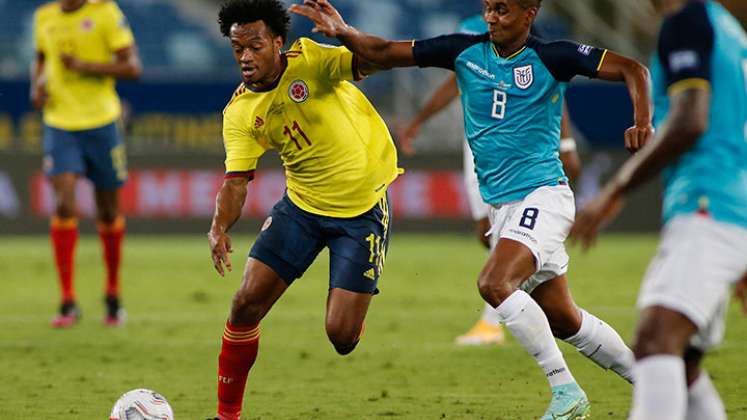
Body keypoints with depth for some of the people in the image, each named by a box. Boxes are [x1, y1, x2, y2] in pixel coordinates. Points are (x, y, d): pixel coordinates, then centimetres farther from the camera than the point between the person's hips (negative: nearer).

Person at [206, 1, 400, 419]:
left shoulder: (309, 59, -16)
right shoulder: (240, 112, -5)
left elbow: (372, 62, -29)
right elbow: (237, 180, -9)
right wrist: (220, 227, -28)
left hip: (364, 208, -4)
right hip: (301, 206, 4)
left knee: (342, 336, -9)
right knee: (247, 303, -6)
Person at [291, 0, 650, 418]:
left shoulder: (551, 58, -8)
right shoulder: (466, 51, 5)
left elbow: (632, 69, -8)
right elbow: (384, 53, 5)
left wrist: (643, 123, -24)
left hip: (543, 195, -6)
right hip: (503, 207, 6)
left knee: (494, 283, -26)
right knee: (562, 320, 10)